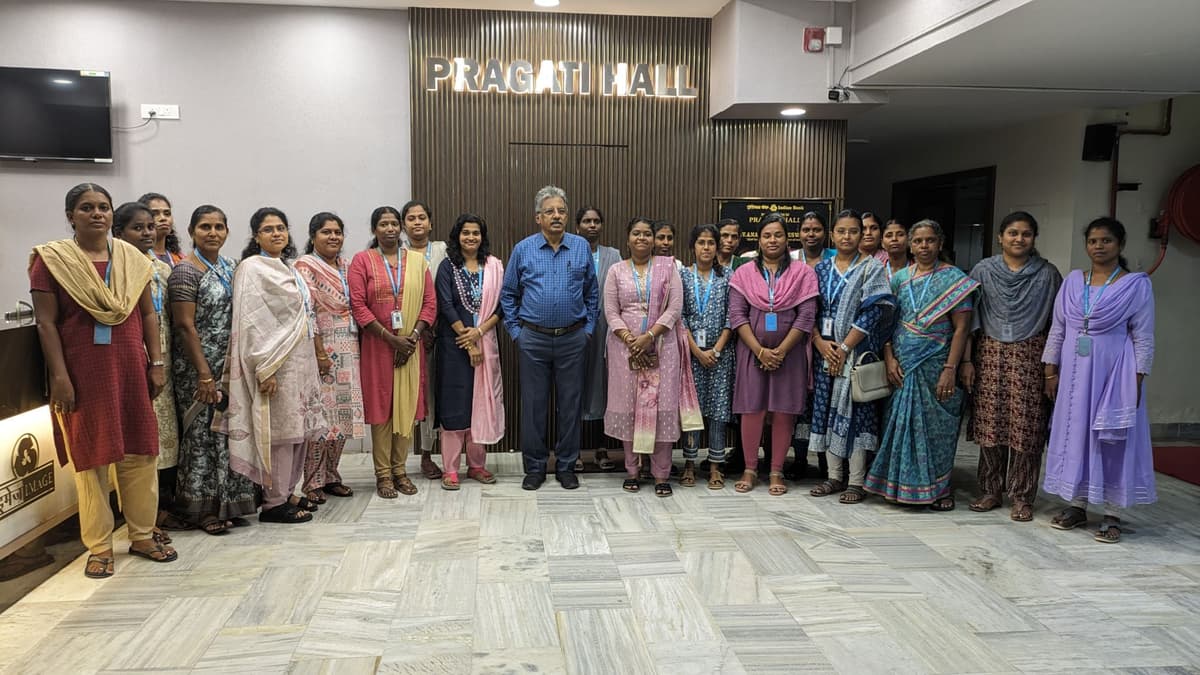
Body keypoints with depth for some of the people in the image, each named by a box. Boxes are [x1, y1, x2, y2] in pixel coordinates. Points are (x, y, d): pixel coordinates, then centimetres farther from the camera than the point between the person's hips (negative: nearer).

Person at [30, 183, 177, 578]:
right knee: (91, 456, 4)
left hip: (131, 368, 4)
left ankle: (142, 536, 21)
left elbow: (148, 313, 9)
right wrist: (59, 376, -13)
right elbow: (46, 323, -7)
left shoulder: (131, 257, 8)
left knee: (139, 453, 8)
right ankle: (99, 547, 15)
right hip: (84, 372, -3)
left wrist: (156, 363, 3)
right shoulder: (52, 259, -3)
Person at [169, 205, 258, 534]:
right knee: (202, 433, 0)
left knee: (227, 431, 10)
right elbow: (184, 325, -15)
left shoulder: (230, 267, 11)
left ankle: (226, 504, 21)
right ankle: (202, 509, 11)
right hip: (198, 368, -7)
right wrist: (204, 374, -19)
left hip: (228, 366, 7)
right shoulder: (186, 271, -10)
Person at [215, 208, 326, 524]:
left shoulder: (287, 269, 17)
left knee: (296, 429, 11)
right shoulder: (252, 269, -9)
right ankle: (274, 503, 4)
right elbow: (252, 323, -16)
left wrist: (314, 356, 19)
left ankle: (286, 492, 22)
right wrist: (265, 369, -21)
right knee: (279, 430, -5)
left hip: (299, 360, 9)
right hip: (275, 363, -9)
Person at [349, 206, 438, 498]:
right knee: (381, 405, 1)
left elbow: (430, 302, 5)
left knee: (408, 405, 5)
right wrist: (391, 338, -13)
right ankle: (383, 473, 10)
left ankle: (399, 469, 16)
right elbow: (358, 305, -8)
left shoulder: (417, 260, 8)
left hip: (411, 346, 3)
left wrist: (414, 336, -9)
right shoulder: (362, 260, 0)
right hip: (377, 345, -3)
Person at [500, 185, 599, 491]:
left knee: (570, 404, 6)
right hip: (533, 339, 0)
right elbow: (508, 295, 9)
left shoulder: (582, 247, 3)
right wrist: (515, 330, 3)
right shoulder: (523, 249, 2)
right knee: (533, 405, 5)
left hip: (573, 339, 1)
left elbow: (592, 293, 11)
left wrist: (588, 327, 5)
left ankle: (566, 466, 19)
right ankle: (534, 467, 17)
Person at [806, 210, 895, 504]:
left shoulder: (872, 268, -2)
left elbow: (872, 312, -10)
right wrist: (819, 342, -9)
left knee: (854, 410, -3)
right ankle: (835, 476, 16)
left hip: (856, 351, -4)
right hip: (825, 350, 4)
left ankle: (856, 481, 5)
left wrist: (844, 348, -14)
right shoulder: (822, 268, 10)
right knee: (827, 409, 6)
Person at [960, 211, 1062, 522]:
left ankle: (1022, 497, 11)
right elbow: (970, 318, 5)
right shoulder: (983, 271, 5)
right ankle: (991, 491, 18)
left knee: (1026, 427, -1)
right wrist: (966, 360, 0)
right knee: (990, 424, 4)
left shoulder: (1047, 274, 4)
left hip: (1030, 357, -1)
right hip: (990, 354, 1)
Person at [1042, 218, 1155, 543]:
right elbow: (1058, 329, 9)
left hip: (1114, 373, -4)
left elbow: (1143, 337, -4)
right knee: (1074, 434, 8)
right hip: (1074, 371, 4)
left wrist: (1138, 379, -9)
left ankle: (1112, 515, 9)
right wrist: (1051, 371, 5)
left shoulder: (1137, 284, -4)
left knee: (1112, 441, 0)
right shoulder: (1073, 281, 6)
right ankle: (1077, 505, 20)